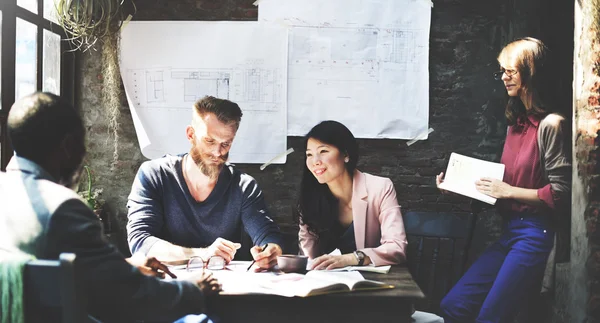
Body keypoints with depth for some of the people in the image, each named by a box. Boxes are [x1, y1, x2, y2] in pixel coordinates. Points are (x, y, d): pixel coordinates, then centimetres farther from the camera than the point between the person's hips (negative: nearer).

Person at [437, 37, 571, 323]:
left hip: (536, 234, -7)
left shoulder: (551, 124, -11)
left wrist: (509, 191, -13)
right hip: (509, 231, 7)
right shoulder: (516, 122, 11)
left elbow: (560, 193, -13)